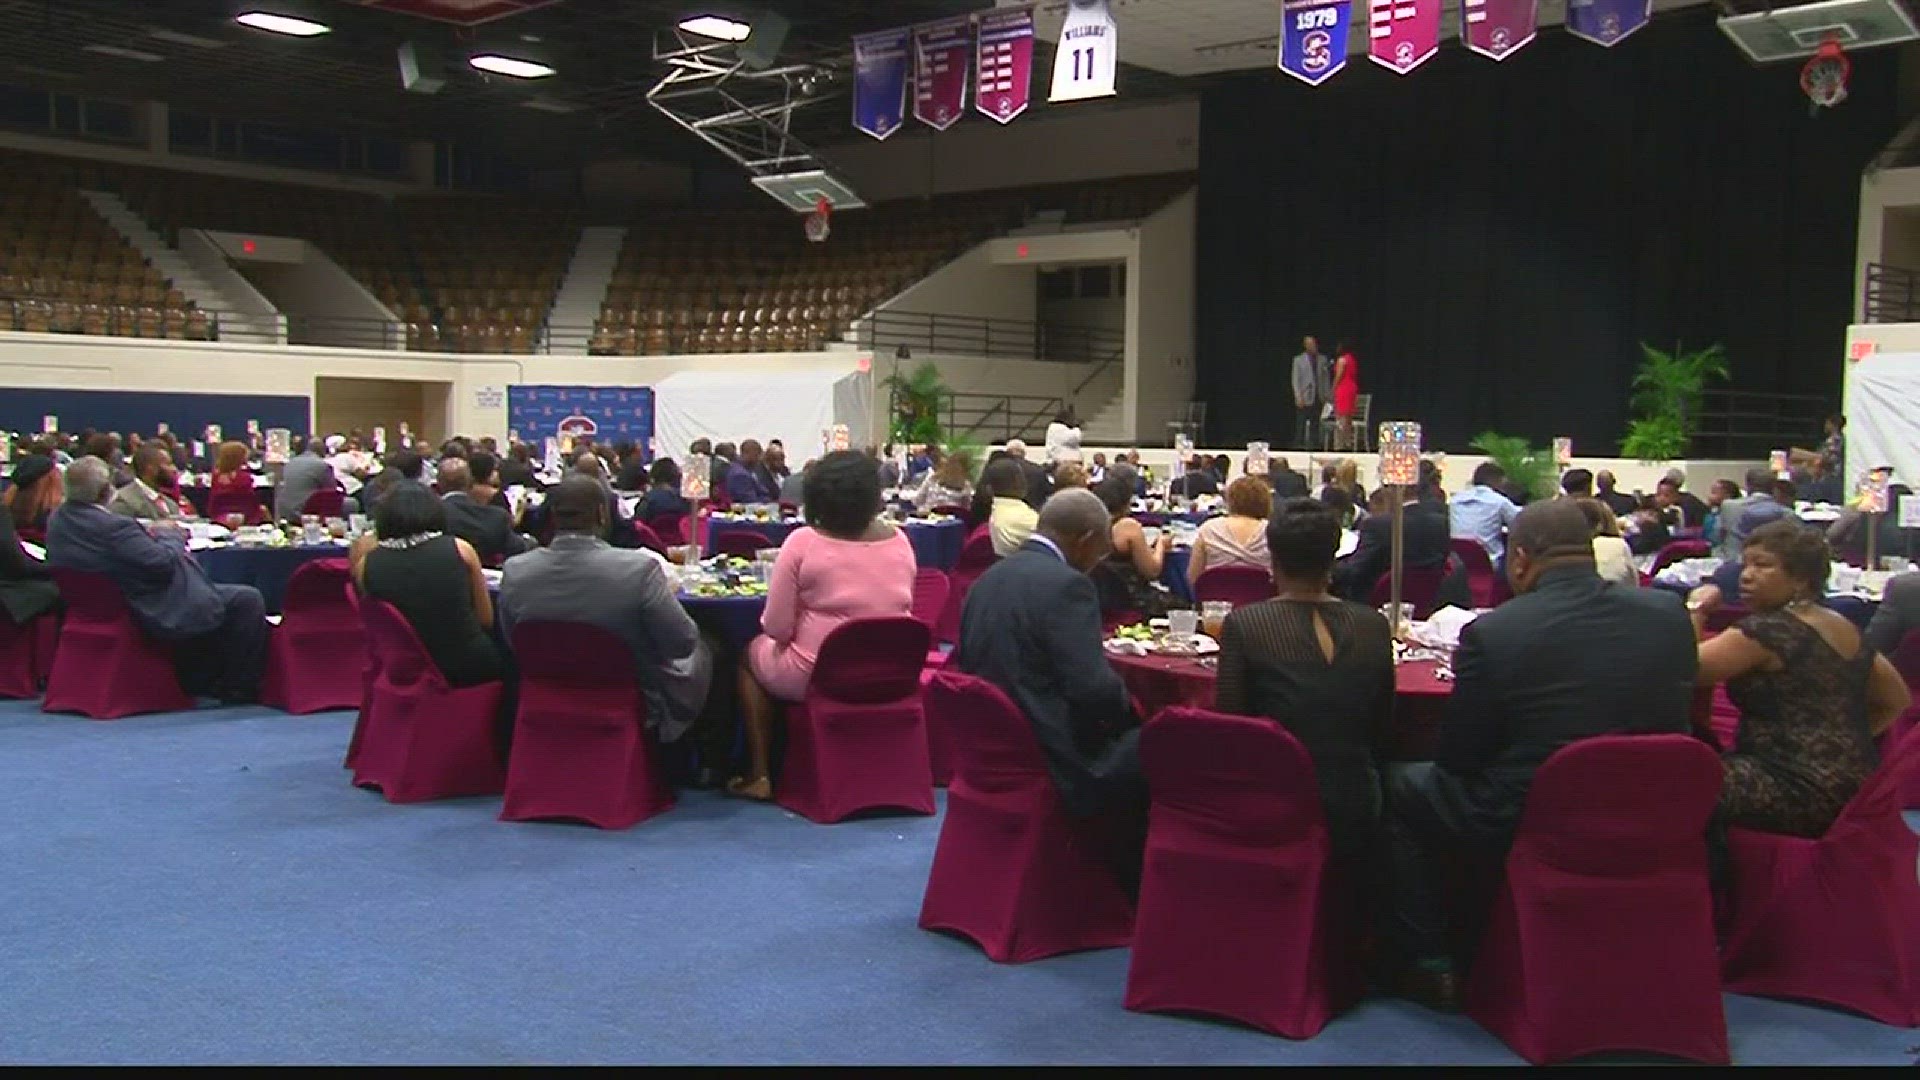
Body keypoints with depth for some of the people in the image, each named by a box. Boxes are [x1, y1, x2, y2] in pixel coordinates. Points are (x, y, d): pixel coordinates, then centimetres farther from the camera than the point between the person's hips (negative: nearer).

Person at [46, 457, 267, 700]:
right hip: (157, 615, -11)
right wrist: (174, 539, -4)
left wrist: (150, 534, 8)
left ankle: (197, 679, 34)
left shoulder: (56, 521, -1)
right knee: (248, 599, -3)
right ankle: (238, 688, 7)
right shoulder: (112, 527, -31)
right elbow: (163, 562, -24)